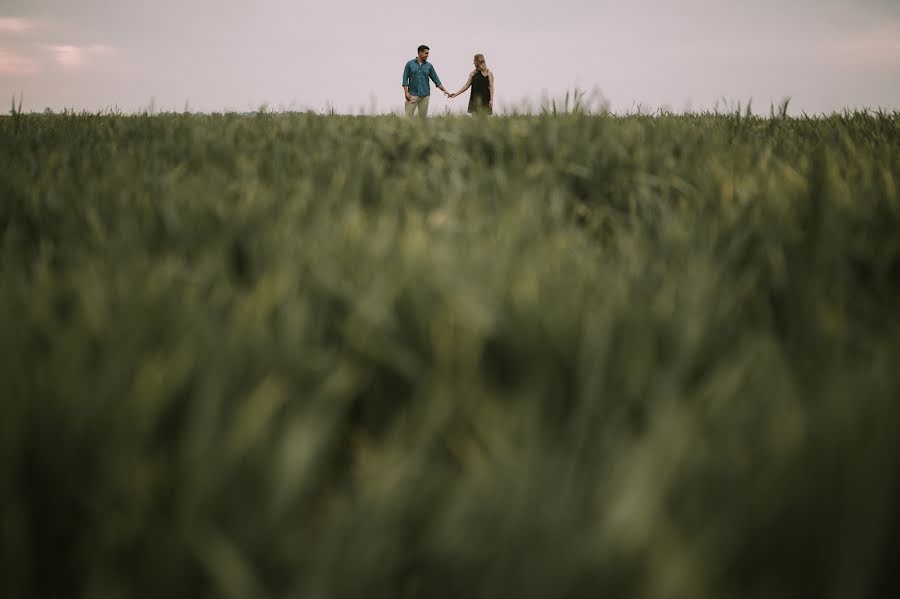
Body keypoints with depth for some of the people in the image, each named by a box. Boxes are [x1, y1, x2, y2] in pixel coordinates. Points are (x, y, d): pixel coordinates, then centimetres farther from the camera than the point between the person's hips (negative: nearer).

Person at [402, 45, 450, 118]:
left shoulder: (429, 66, 7)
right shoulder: (410, 64, 2)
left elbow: (436, 79, 8)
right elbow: (405, 78, 0)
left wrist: (444, 90, 0)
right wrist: (406, 92, -11)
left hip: (424, 95, 2)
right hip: (412, 95, -2)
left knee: (423, 117, 3)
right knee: (408, 116, -7)